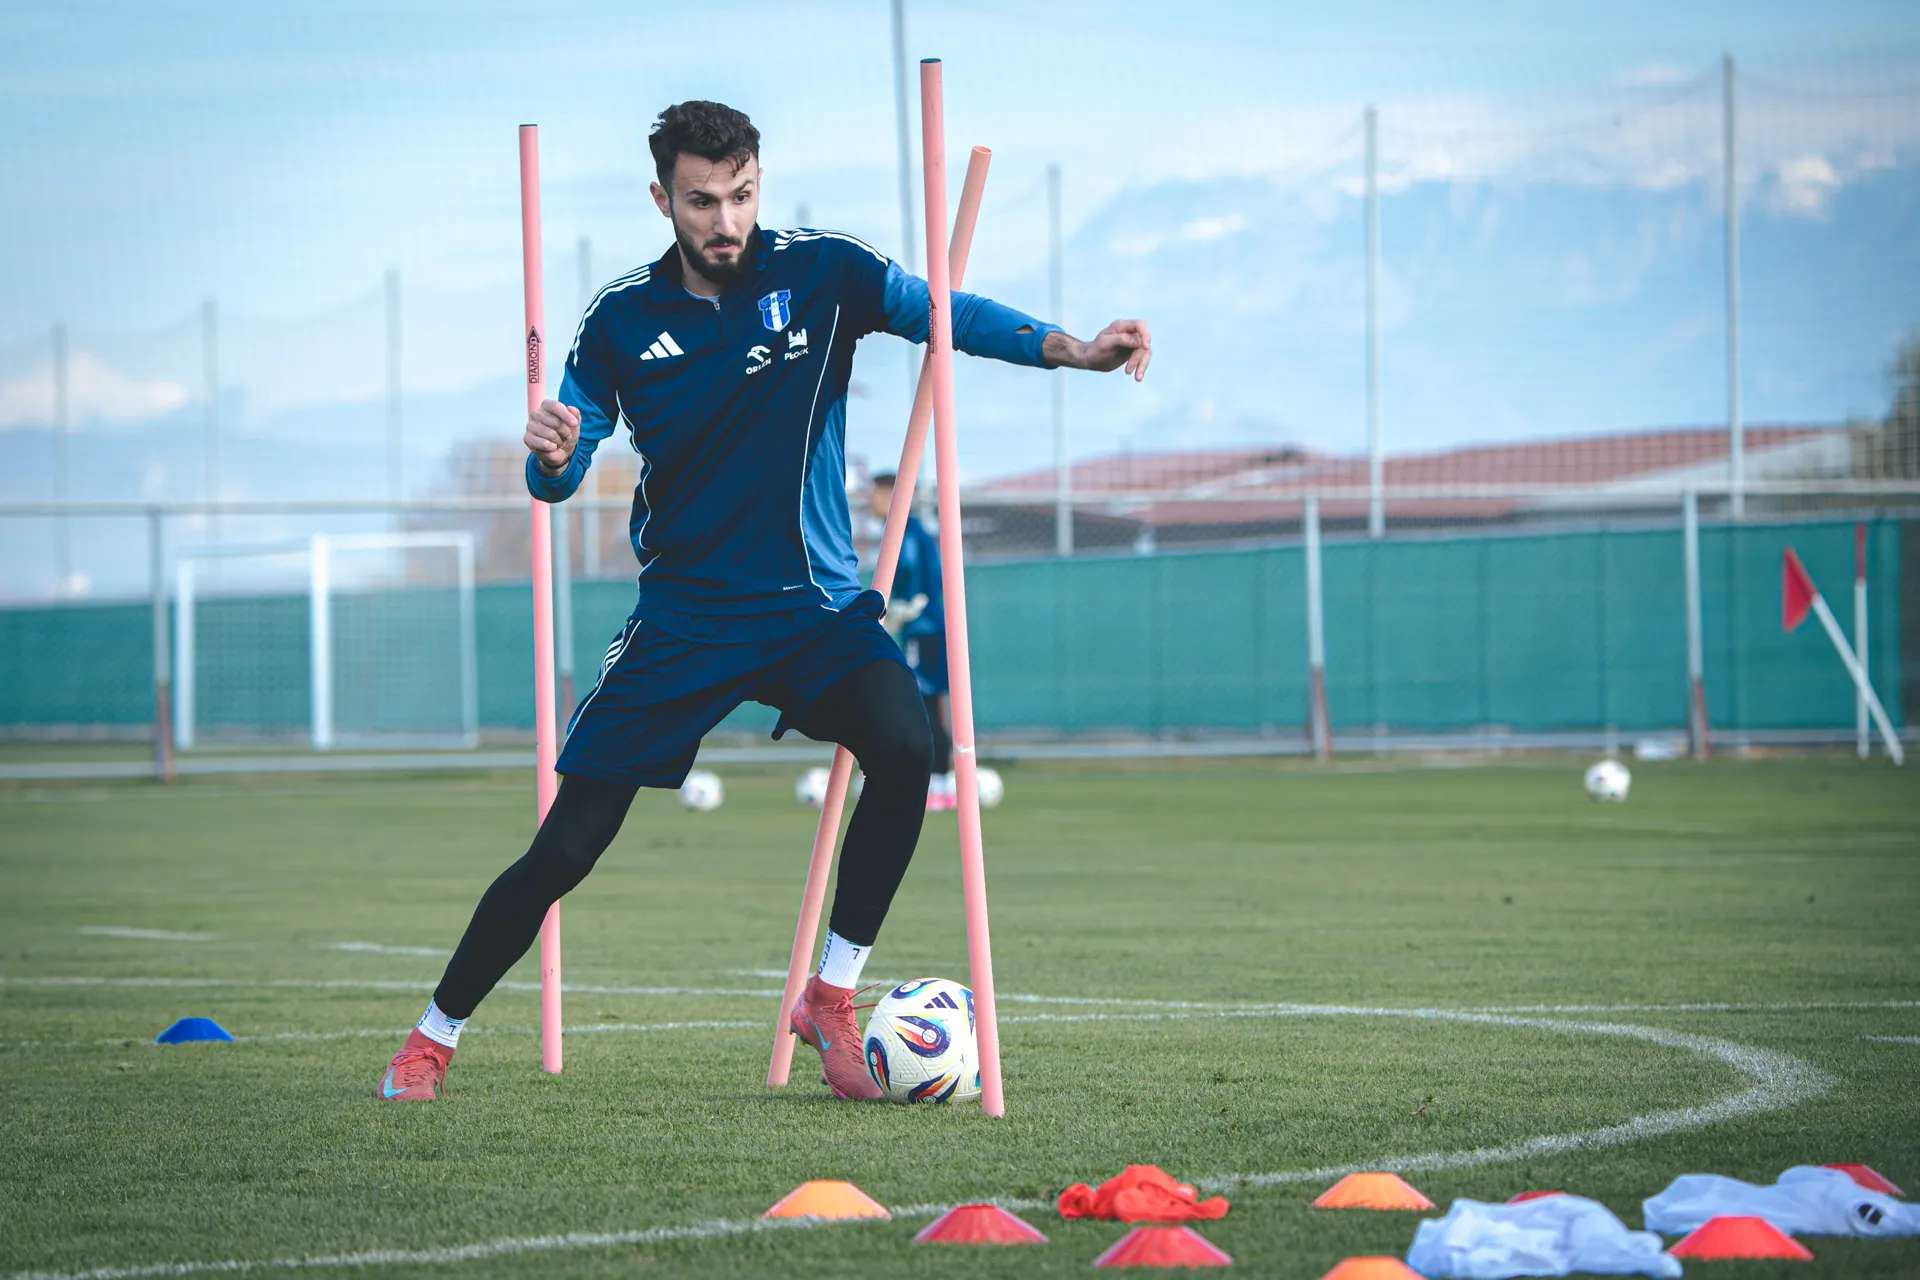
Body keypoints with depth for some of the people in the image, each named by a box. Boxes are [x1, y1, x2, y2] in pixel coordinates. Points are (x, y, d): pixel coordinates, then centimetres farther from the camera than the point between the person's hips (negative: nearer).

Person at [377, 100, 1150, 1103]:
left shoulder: (822, 274, -4)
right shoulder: (620, 320, -2)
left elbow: (951, 314, -15)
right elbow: (558, 483, 2)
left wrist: (1071, 349, -33)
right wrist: (551, 457, -23)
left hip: (816, 607, 0)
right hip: (682, 620, 0)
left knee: (905, 750, -28)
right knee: (564, 850, -4)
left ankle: (830, 1000, -12)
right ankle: (434, 1038, 17)